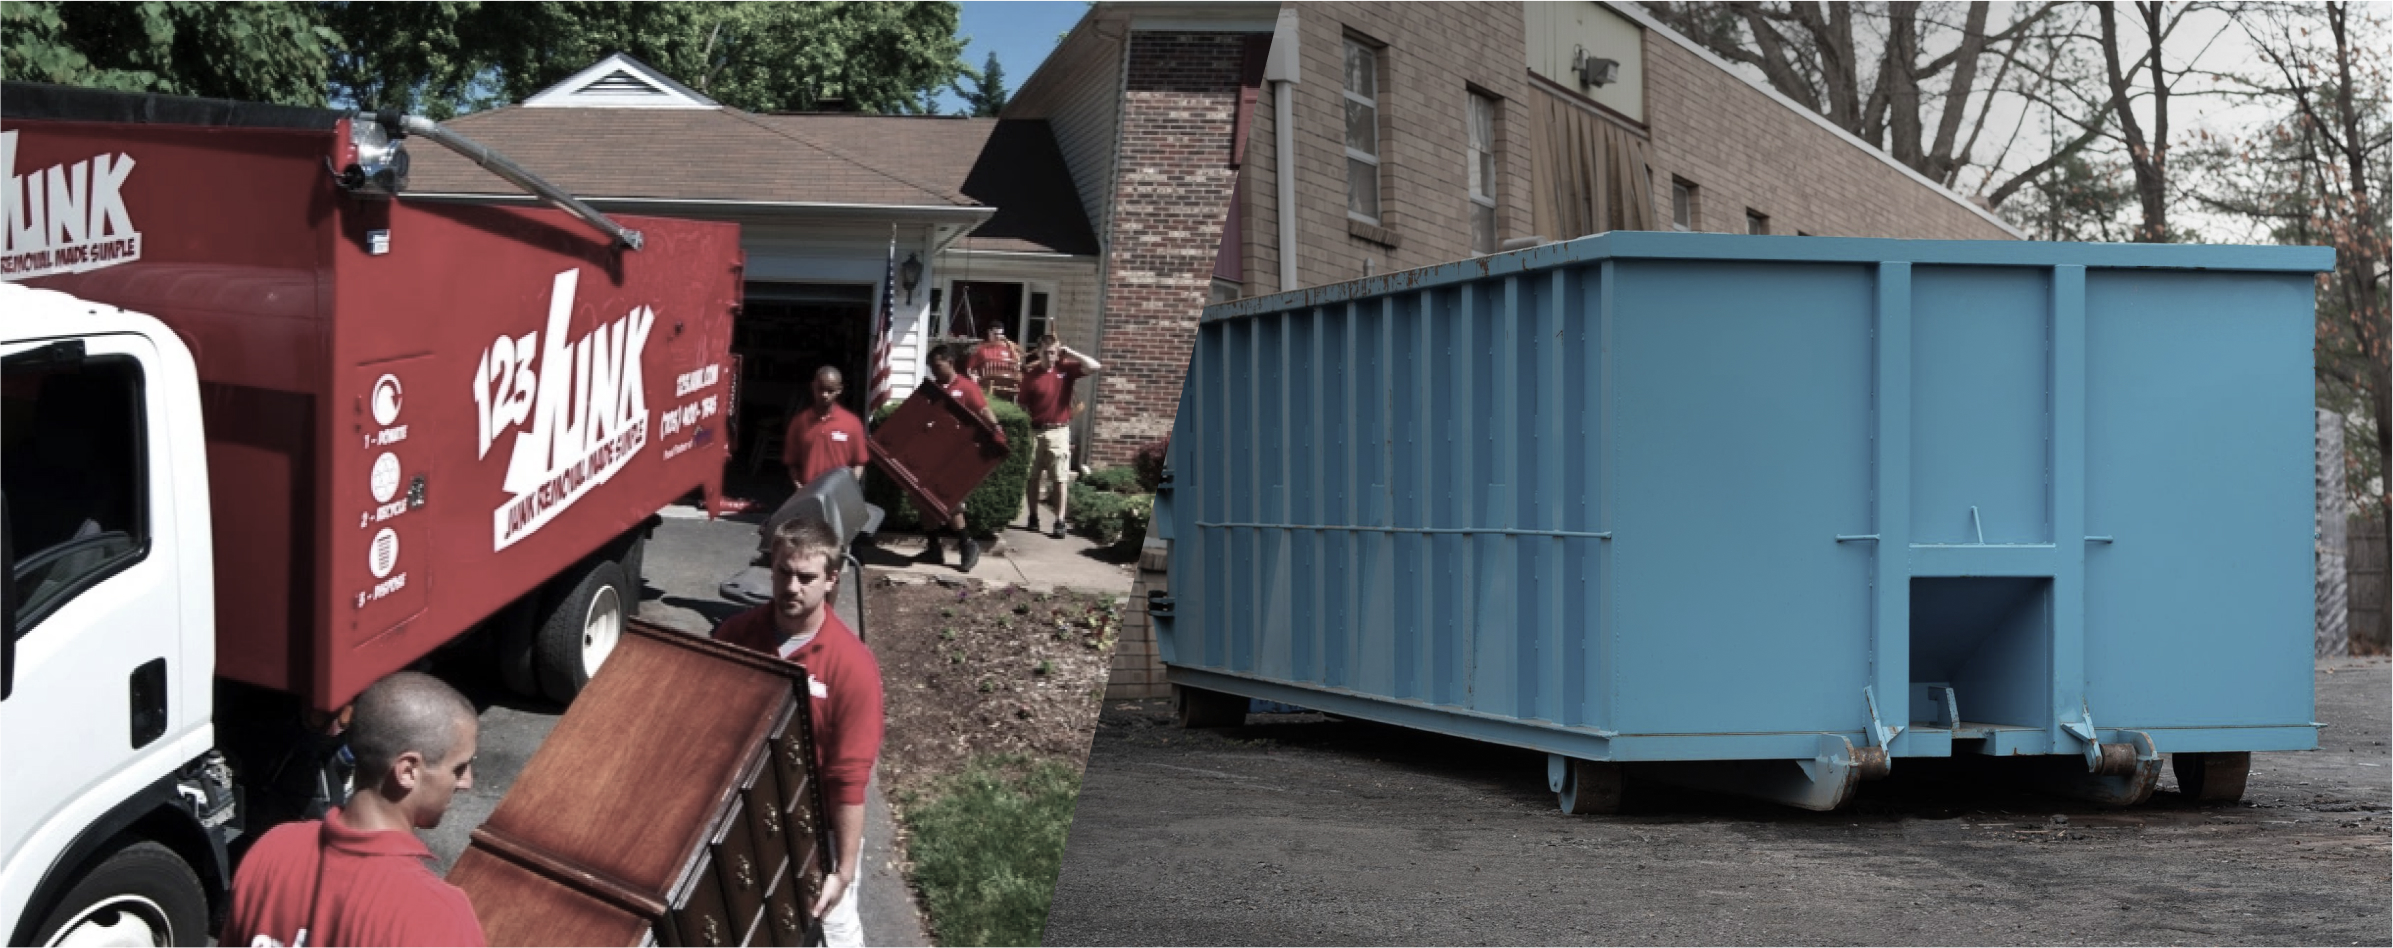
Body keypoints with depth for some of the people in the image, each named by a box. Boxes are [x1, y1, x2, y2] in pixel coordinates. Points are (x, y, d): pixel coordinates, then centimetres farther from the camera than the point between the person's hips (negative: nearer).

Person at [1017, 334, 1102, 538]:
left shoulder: (1066, 369, 1)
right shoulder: (1030, 375, -1)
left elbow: (1095, 367, -7)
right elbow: (1023, 406, 0)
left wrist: (1070, 353, -7)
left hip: (1059, 431, -1)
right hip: (1035, 431, 1)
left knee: (1060, 479, -1)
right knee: (1033, 477, 8)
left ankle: (1059, 523, 0)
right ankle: (1033, 518, 19)